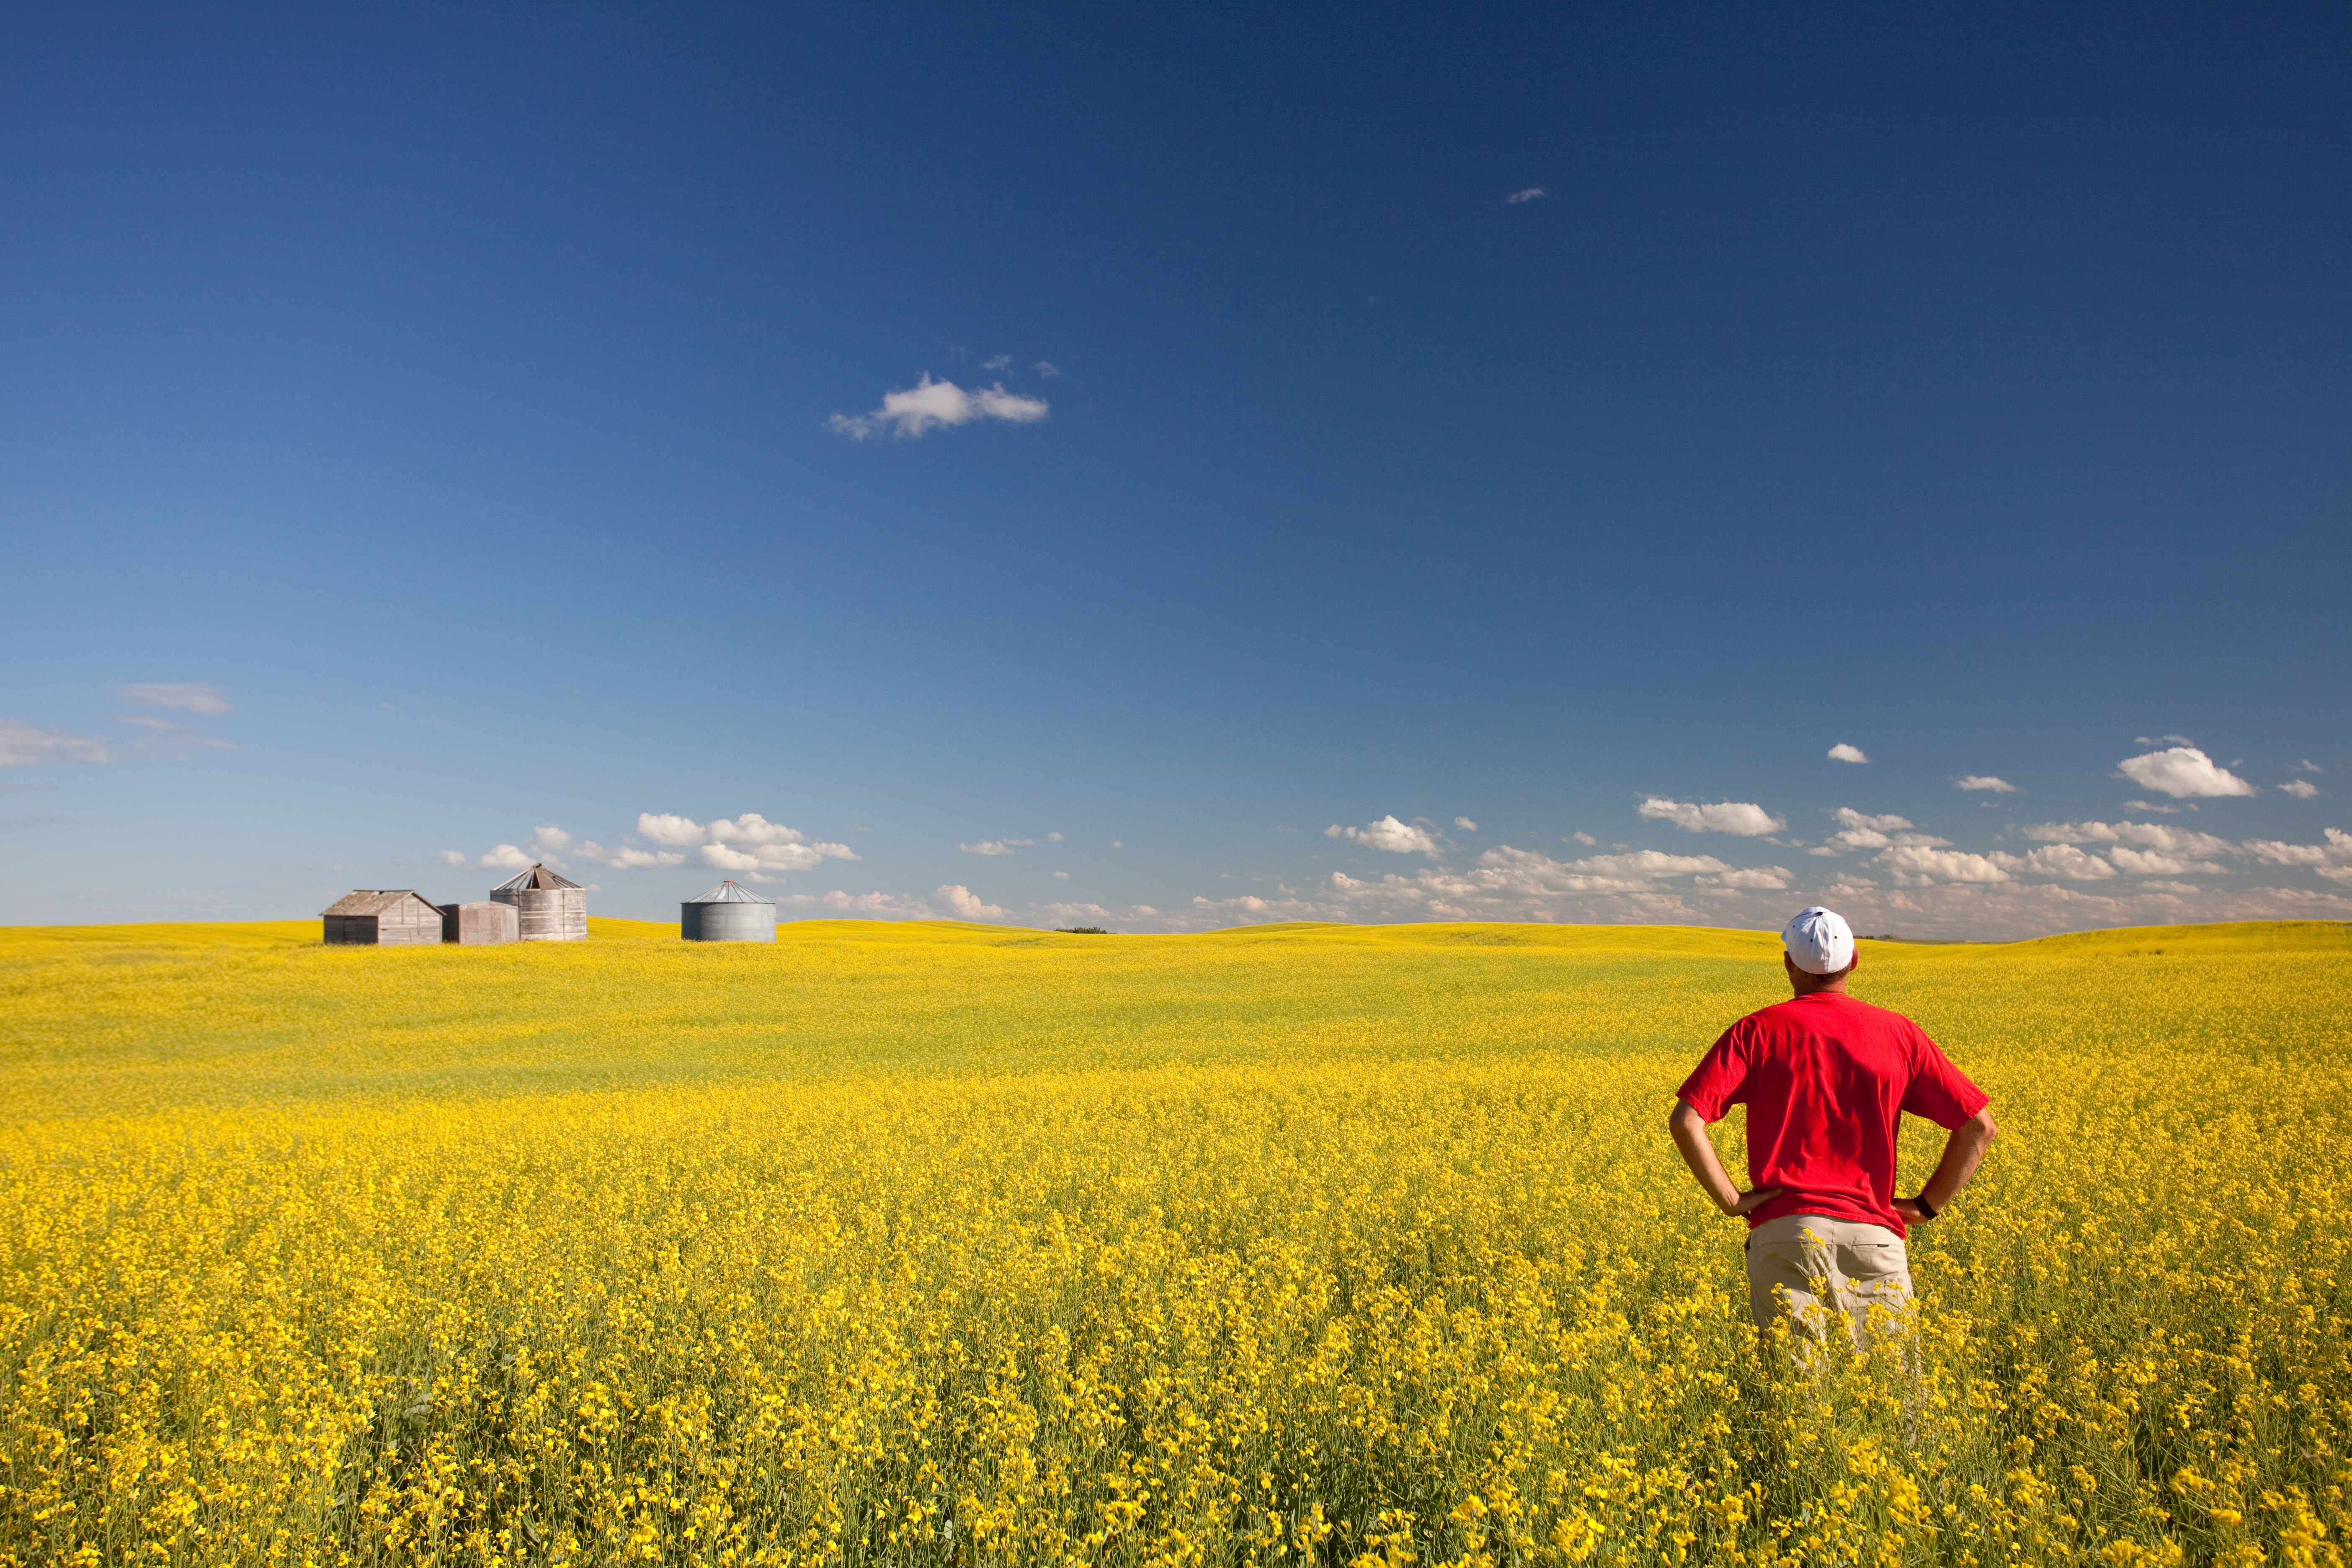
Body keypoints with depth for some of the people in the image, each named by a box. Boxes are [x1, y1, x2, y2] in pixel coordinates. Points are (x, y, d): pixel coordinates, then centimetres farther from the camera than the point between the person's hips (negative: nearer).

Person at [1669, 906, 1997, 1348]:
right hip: (1874, 1235, 2)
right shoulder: (1899, 1033, 7)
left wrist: (1730, 1200, -4)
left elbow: (1685, 1121, -11)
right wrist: (1927, 1205, 11)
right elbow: (1979, 1126, 8)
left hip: (1785, 1229, -2)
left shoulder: (1758, 1032, 0)